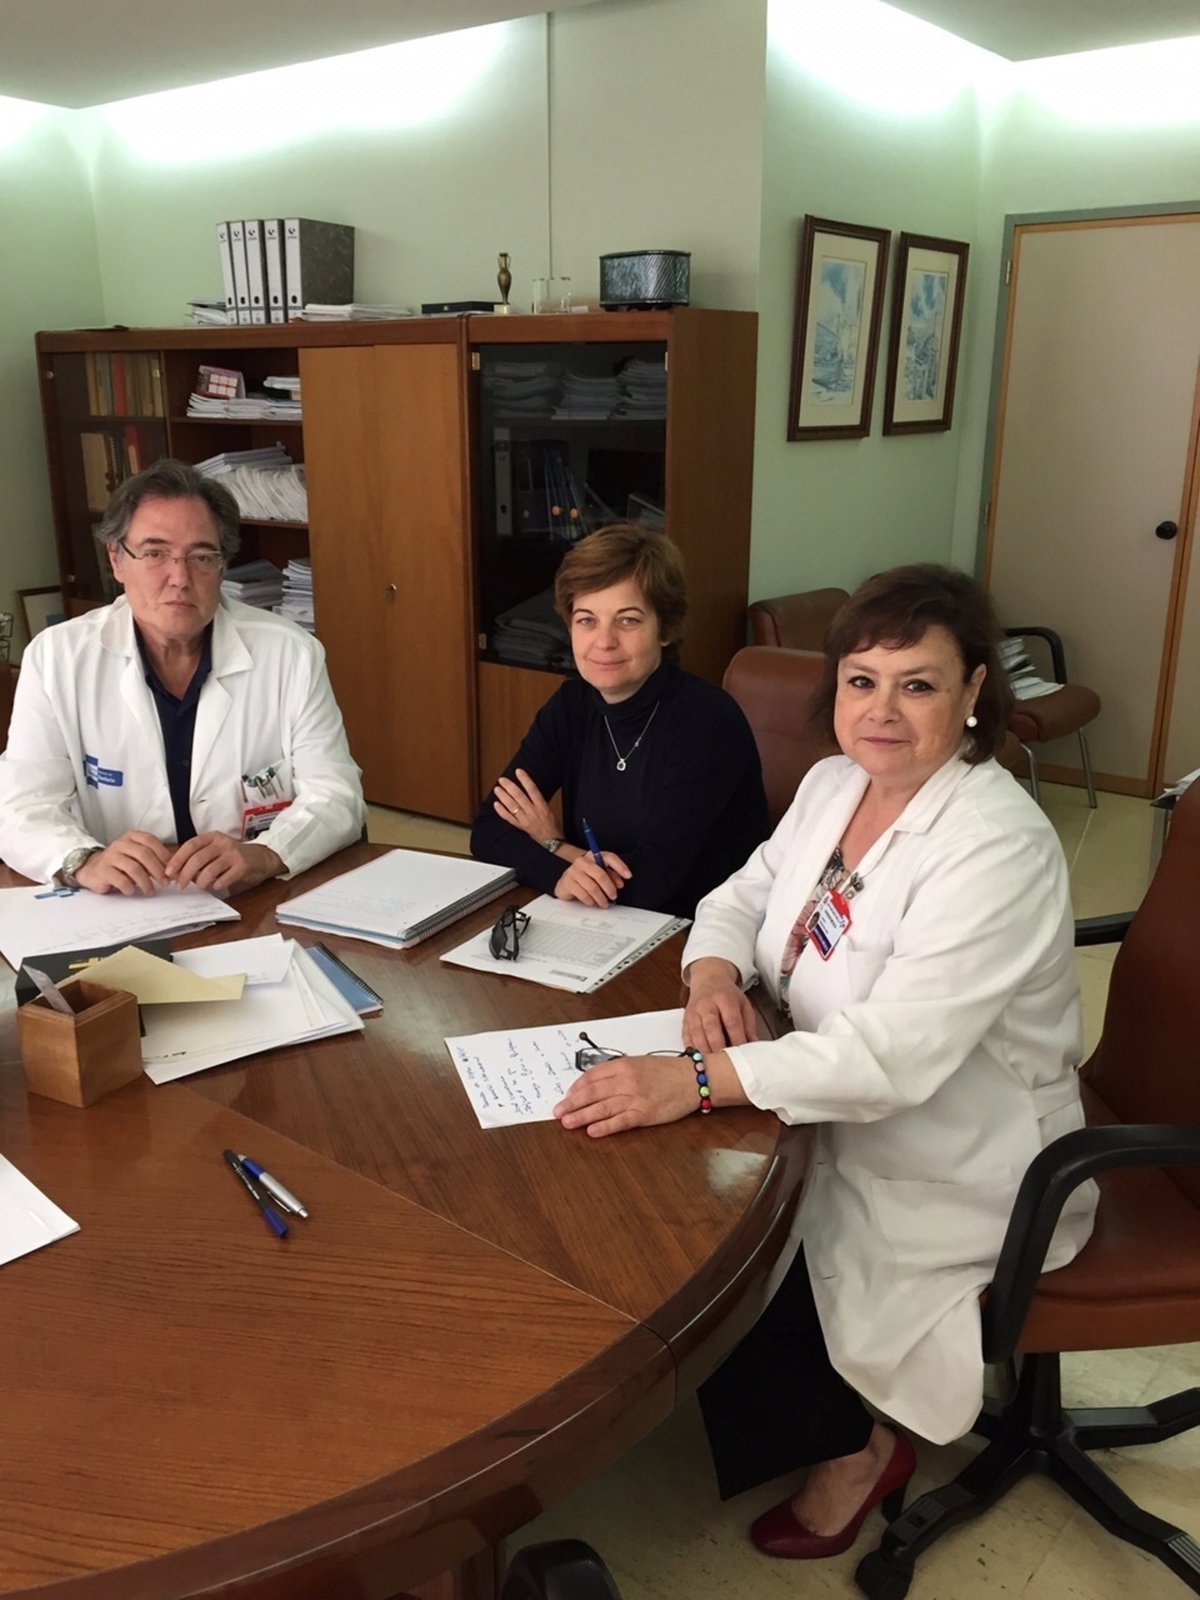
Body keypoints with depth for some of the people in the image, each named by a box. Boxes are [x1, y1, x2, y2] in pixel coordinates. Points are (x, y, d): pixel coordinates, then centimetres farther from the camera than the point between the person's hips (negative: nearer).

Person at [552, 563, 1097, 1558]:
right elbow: (743, 896, 7)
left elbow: (894, 1055, -34)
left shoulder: (996, 848, -27)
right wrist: (714, 975, -15)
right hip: (840, 1113, 7)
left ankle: (852, 1448, 18)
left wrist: (699, 1081, -41)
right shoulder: (835, 783, -3)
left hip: (951, 1177, -7)